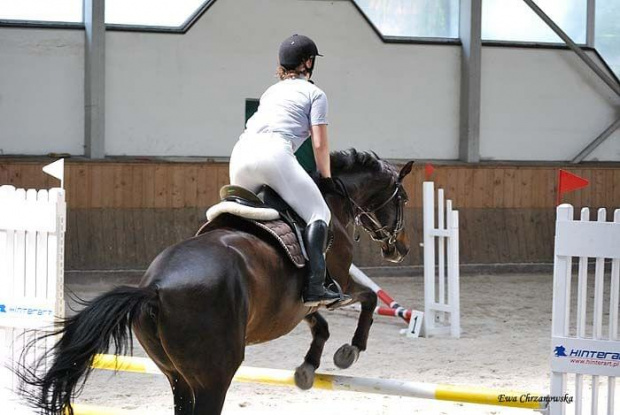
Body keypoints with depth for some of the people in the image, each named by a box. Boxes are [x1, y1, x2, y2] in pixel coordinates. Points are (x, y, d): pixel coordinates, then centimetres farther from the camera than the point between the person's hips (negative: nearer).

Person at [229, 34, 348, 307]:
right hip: (274, 152, -6)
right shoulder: (314, 93, 16)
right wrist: (326, 178, 20)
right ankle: (313, 287, -22)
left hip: (240, 154, 6)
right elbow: (319, 144, 7)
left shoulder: (271, 91, 35)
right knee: (319, 213, -4)